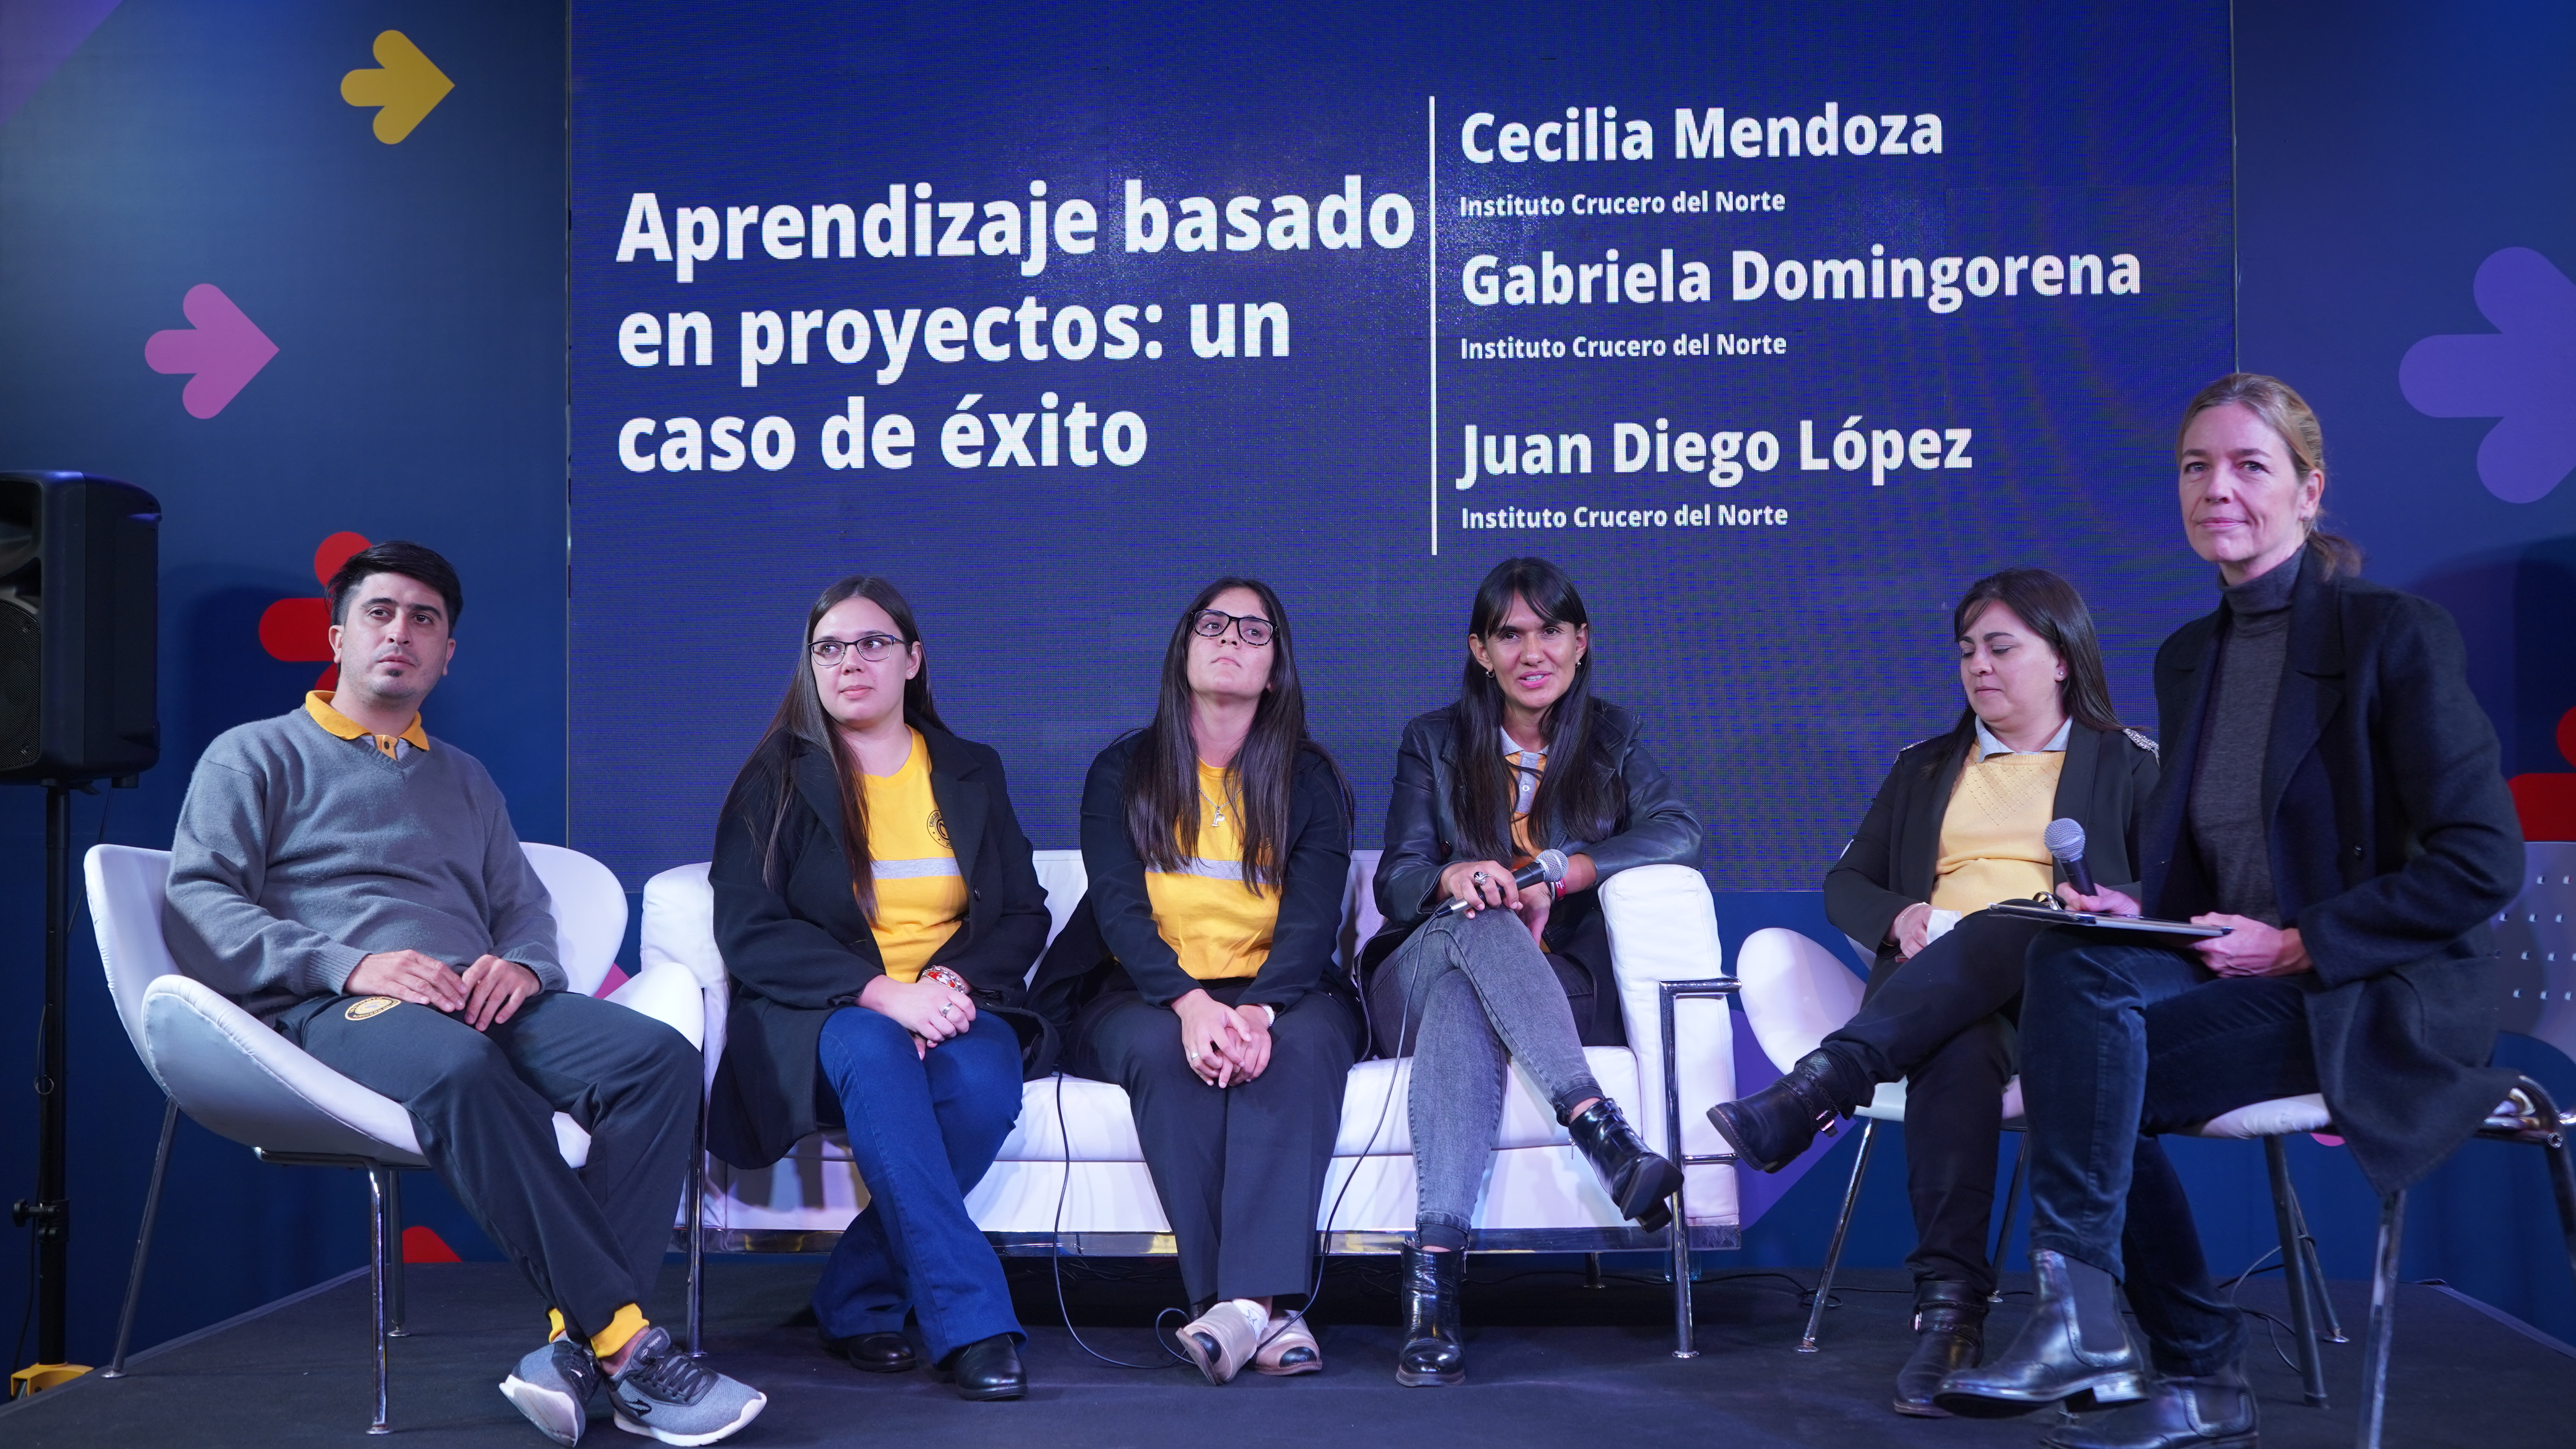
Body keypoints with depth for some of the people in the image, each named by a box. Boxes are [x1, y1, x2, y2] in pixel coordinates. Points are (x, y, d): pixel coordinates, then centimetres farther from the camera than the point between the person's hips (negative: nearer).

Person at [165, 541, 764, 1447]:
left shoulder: (464, 780, 32)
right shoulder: (257, 755, 16)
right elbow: (196, 904, 1)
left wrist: (524, 966, -3)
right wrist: (351, 966, -16)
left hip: (476, 1000, 5)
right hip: (329, 1009, -5)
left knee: (660, 1057, -26)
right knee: (460, 1068, -41)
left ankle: (578, 1345, -36)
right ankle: (624, 1341, -39)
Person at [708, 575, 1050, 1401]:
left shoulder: (973, 774, 16)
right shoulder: (775, 778, 6)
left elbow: (1023, 916, 11)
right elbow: (748, 930, -6)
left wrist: (953, 979, -12)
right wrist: (883, 993, -20)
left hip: (951, 1003, 3)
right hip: (819, 1015, -2)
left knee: (986, 1082, -32)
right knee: (873, 1052, -37)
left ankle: (857, 1302, -15)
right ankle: (972, 1323, -38)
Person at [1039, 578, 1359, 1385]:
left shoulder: (1311, 782, 9)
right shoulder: (1122, 773, 8)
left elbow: (1313, 920, -5)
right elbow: (1119, 909, -6)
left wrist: (1261, 1009, -26)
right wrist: (1190, 1002, -26)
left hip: (1279, 991, 1)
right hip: (1147, 993, 0)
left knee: (1303, 1046, -33)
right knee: (1164, 1053, -34)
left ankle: (1243, 1299, -44)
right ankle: (1263, 1311, -38)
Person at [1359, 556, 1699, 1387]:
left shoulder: (1609, 739, 15)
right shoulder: (1434, 743, 14)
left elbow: (1678, 833, -4)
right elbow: (1395, 883, 3)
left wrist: (1559, 873, -19)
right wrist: (1454, 878, -23)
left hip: (1563, 989, 0)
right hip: (1416, 976, 0)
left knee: (1464, 1000, -38)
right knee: (1476, 925, -37)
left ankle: (1433, 1275, -54)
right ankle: (1602, 1132, -54)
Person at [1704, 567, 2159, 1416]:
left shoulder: (2128, 765, 19)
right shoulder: (1926, 769, 29)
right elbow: (1845, 883, 24)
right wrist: (1898, 918, 1)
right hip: (1935, 988, 2)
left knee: (2002, 930, -38)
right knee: (1957, 1047, -37)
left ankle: (1813, 1091, -51)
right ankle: (1949, 1309, -45)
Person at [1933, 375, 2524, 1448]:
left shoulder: (2393, 633, -9)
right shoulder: (2186, 657, 12)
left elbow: (2483, 861, -13)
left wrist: (2297, 945, -16)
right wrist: (2137, 910, -4)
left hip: (2375, 1002, -7)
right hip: (2234, 978, 7)